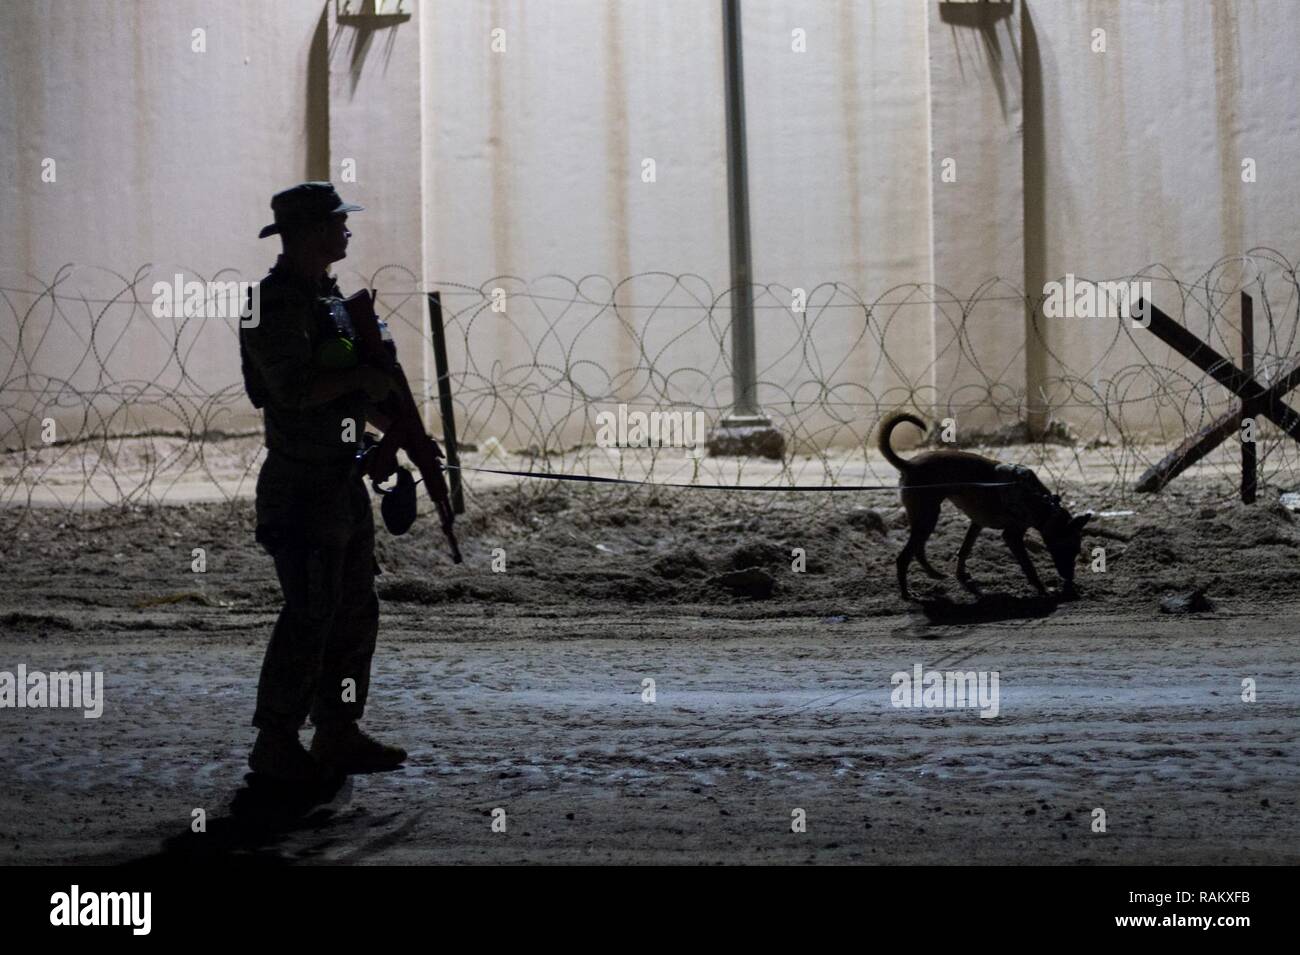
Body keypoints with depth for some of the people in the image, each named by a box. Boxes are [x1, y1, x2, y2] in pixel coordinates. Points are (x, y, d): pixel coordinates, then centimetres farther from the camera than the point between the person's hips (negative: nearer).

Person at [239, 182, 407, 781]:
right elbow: (293, 389, -25)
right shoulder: (274, 303, -15)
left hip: (344, 482, 10)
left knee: (356, 611, 12)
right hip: (302, 489, -9)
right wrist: (360, 377, -14)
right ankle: (276, 743, 3)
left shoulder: (330, 296, 15)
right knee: (310, 615, -7)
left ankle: (338, 734, 20)